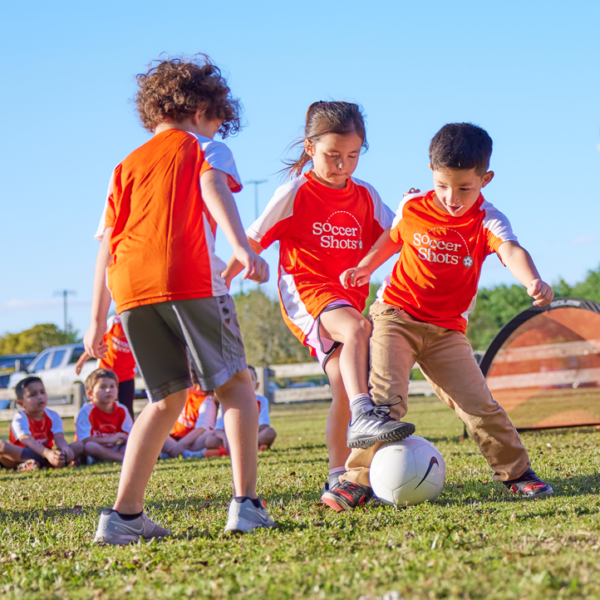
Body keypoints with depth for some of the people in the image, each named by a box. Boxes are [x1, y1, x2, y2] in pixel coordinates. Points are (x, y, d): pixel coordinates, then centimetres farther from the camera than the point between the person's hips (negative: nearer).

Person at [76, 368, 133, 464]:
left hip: (115, 450, 5)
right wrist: (110, 439, -22)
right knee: (89, 446, -39)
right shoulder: (87, 411, -13)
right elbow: (84, 440, -21)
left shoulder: (121, 410, 1)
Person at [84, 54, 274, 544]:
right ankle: (246, 503, -8)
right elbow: (213, 188, -10)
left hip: (129, 286, 5)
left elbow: (106, 243, 22)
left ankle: (124, 514, 6)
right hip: (189, 279, -5)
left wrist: (98, 319, 23)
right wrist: (242, 248, -25)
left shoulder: (128, 165, 26)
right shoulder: (205, 149, 13)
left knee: (167, 398, 15)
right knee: (236, 384, 5)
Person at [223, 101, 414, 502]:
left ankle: (339, 474, 6)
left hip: (349, 296, 5)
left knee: (343, 383, -5)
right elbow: (252, 242, 1)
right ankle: (364, 416, -49)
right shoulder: (295, 194, -3)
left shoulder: (366, 196, 11)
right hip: (305, 291, -5)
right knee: (357, 328, -35)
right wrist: (221, 282, -1)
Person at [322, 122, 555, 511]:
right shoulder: (412, 208, -6)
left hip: (447, 330, 0)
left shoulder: (488, 222, -13)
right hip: (395, 317, 0)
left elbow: (511, 251, -36)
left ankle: (517, 472, 16)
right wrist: (364, 268, 7)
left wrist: (533, 281, -56)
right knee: (386, 397, -17)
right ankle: (358, 480, -11)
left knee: (479, 404, -2)